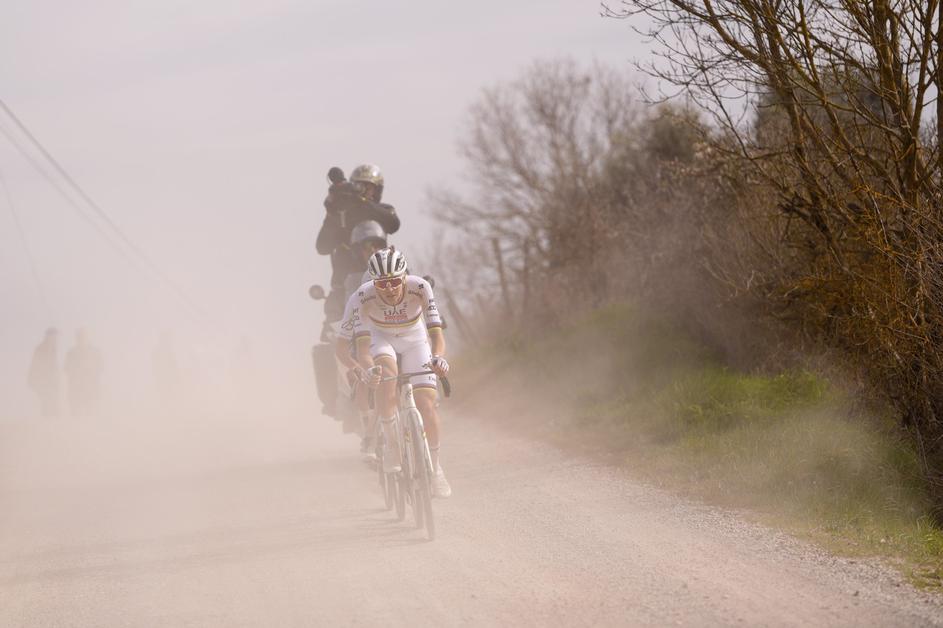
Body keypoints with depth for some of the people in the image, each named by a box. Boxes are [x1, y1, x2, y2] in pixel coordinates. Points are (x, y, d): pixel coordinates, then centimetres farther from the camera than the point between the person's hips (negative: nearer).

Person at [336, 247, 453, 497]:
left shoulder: (419, 288, -32)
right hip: (380, 339, -1)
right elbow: (341, 347, -32)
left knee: (427, 403, -15)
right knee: (387, 372, -35)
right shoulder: (362, 298, -33)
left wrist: (438, 357, -58)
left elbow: (436, 331, -36)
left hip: (414, 341, 1)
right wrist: (361, 370, -51)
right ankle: (391, 446, -20)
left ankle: (435, 467, 7)